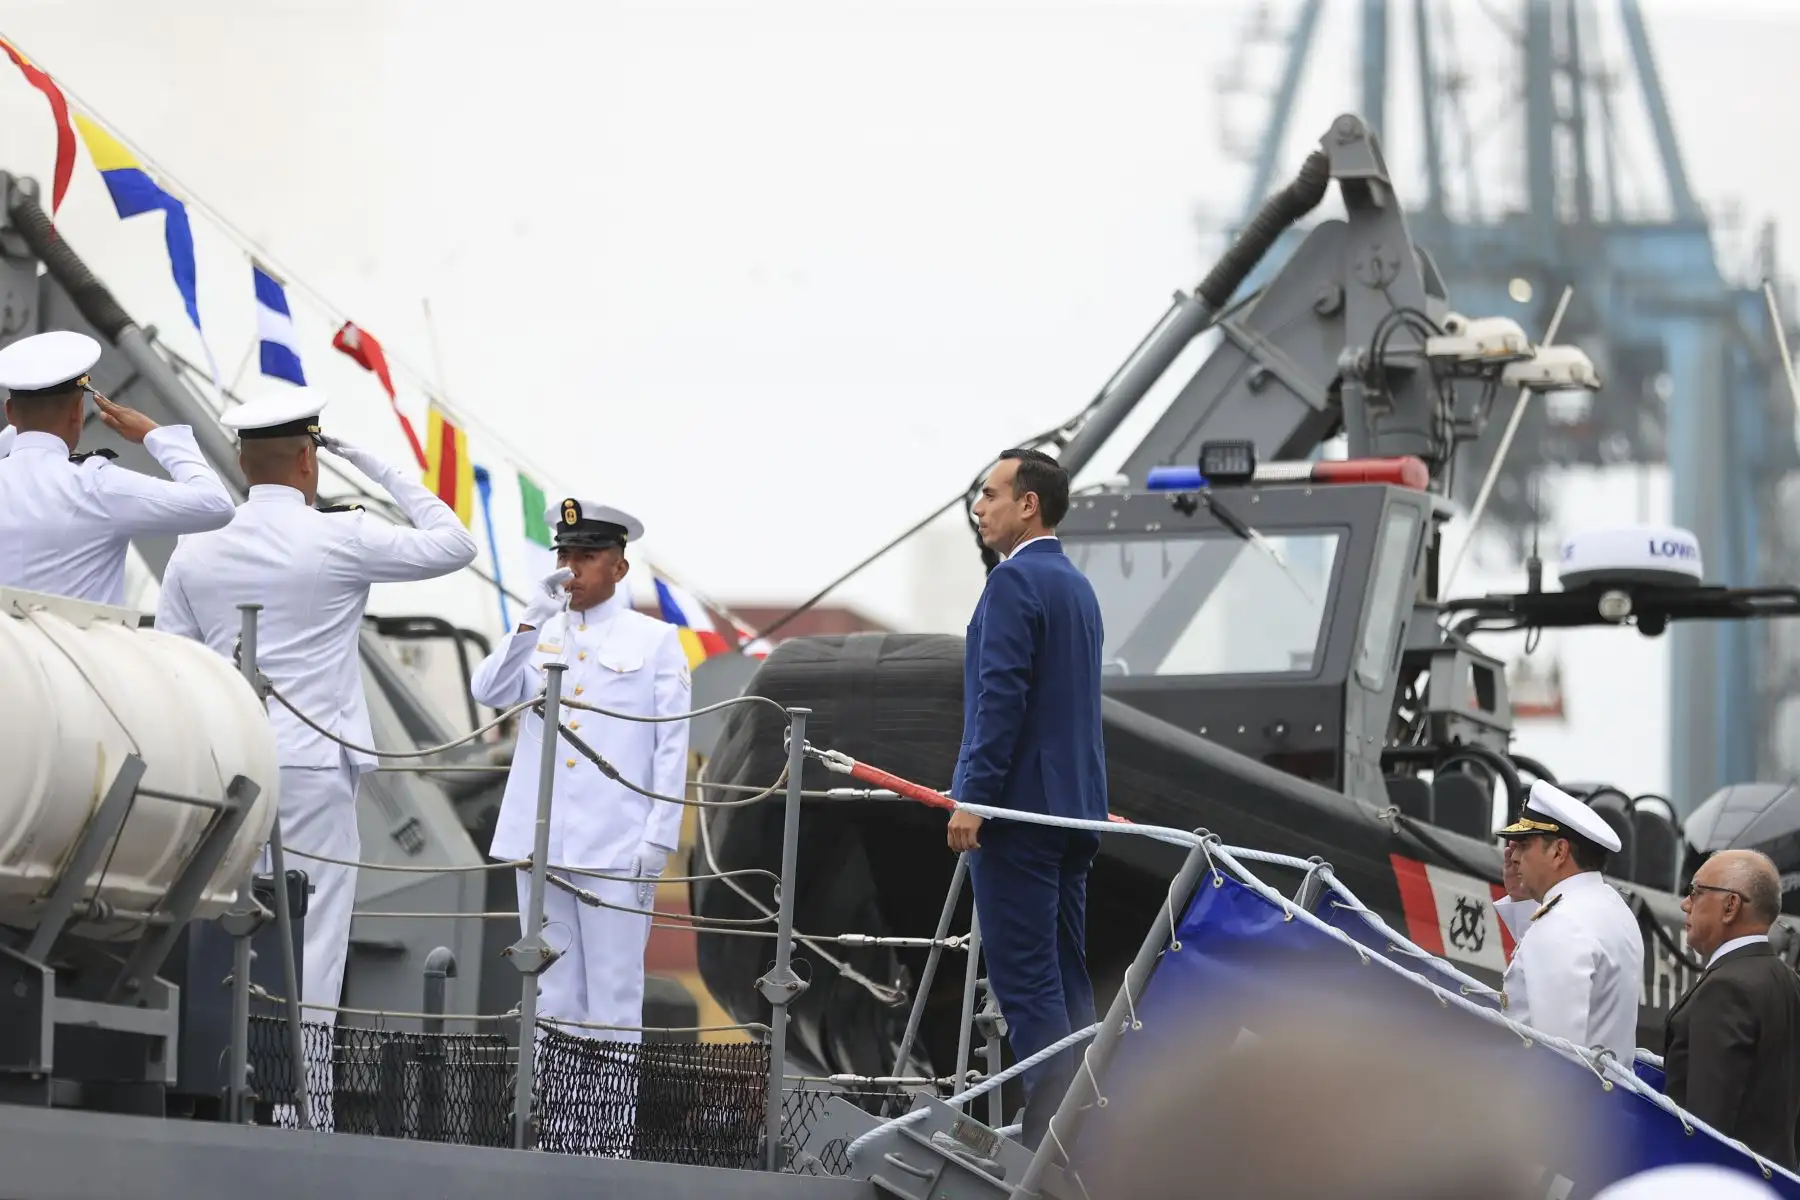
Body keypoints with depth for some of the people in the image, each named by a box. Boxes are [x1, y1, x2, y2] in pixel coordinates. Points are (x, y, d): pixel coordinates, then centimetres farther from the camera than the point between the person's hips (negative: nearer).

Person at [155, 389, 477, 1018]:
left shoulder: (196, 548, 6)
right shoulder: (341, 540, -6)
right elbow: (455, 544, 5)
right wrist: (380, 471, 9)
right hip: (312, 764, -4)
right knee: (310, 944, -3)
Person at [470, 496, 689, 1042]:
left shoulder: (654, 641, 5)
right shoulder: (537, 636, 16)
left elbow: (671, 746, 1)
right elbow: (489, 691, -1)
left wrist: (659, 838, -6)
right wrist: (533, 622, -12)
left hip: (616, 846, -4)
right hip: (540, 839, 4)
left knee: (614, 988, -4)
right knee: (553, 991, 7)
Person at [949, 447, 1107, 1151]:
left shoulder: (1016, 580, -12)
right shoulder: (1076, 585, 17)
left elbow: (1002, 696, -19)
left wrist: (972, 798, -18)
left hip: (1018, 805, -9)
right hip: (1074, 804, 9)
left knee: (1025, 980, -10)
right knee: (1065, 978, 10)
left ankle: (1049, 1141, -14)